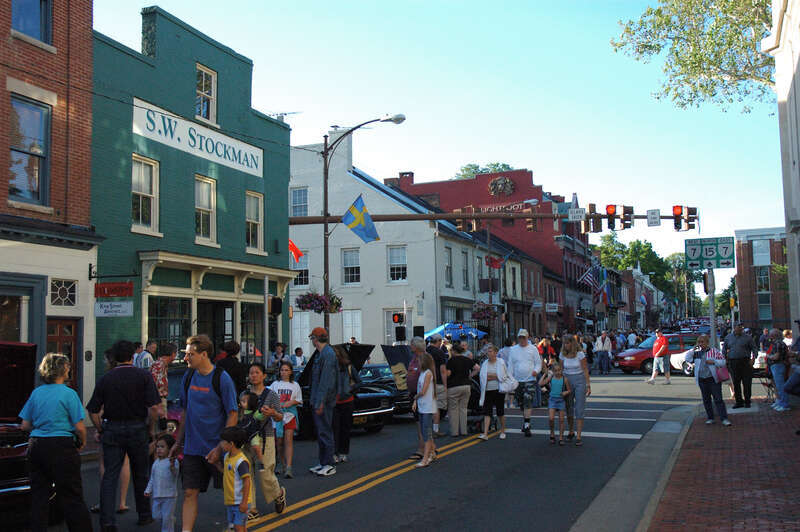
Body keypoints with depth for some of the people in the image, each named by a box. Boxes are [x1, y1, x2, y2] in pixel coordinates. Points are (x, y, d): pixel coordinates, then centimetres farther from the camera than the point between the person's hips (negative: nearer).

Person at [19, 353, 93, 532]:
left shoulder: (36, 393, 8)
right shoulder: (68, 393, -8)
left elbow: (25, 426, 11)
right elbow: (79, 427, -10)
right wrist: (82, 442, 8)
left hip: (36, 446, 6)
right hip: (61, 446, -5)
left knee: (38, 496, 13)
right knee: (72, 497, 0)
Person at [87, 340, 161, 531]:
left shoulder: (105, 379, 2)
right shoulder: (144, 375, -3)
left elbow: (93, 411, 1)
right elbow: (154, 408, -11)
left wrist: (101, 431, 12)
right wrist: (149, 429, 2)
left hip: (112, 430, 0)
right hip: (137, 429, 0)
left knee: (109, 476, 3)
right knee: (140, 475, 14)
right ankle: (144, 515, 26)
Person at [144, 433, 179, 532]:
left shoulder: (172, 461, -10)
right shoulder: (156, 462, 11)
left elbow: (174, 473, -28)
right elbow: (152, 478, 19)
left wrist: (172, 466, -49)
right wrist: (148, 490, 12)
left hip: (169, 495, -6)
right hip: (156, 495, 7)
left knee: (167, 517, -2)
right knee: (157, 515, 11)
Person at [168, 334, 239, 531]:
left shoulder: (222, 378, -12)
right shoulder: (188, 377, 6)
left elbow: (233, 415, -11)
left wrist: (220, 447, -16)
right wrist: (178, 442, 15)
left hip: (216, 448, -5)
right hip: (192, 448, 5)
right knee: (189, 493, 1)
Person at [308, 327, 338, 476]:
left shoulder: (328, 354, -16)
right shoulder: (320, 354, 16)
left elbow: (326, 380, -22)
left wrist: (320, 402, -24)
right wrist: (315, 401, 17)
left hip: (324, 402, -10)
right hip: (317, 400, 10)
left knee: (325, 432, -5)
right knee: (321, 432, 15)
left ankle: (329, 465, 1)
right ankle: (323, 463, 23)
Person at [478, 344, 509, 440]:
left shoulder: (501, 362, 0)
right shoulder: (484, 363, 9)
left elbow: (504, 376, -6)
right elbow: (481, 376, 3)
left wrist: (491, 376, -8)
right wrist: (494, 376, -10)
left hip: (498, 390, -2)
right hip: (487, 390, 2)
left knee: (500, 411, 6)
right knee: (487, 412, -5)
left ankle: (502, 432, 22)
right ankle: (485, 434, -10)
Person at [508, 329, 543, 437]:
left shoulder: (533, 349, 4)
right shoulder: (513, 350, 9)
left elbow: (538, 362, 5)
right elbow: (510, 365, 10)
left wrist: (536, 370, -17)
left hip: (530, 380, -3)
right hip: (517, 381, 3)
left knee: (528, 403, -13)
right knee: (521, 404, 9)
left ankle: (526, 425, -13)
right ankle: (526, 422, 28)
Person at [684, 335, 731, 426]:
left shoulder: (714, 351, -1)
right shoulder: (697, 353, 9)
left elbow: (723, 362, -2)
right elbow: (686, 358, 4)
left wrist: (713, 361, -17)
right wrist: (693, 350, -2)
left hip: (714, 379, -4)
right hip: (702, 380, 4)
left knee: (718, 399, -6)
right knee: (706, 400, 10)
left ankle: (724, 419, -4)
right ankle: (710, 418, 20)